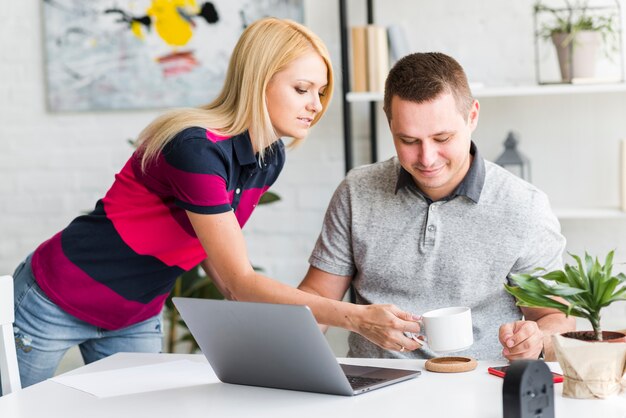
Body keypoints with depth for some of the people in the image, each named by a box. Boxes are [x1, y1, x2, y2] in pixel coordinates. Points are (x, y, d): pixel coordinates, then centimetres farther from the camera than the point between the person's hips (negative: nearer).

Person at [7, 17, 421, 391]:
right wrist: (356, 318, -35)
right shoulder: (197, 148, -31)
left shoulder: (271, 157, -4)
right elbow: (239, 280, -30)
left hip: (138, 320, 7)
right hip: (56, 304, -7)